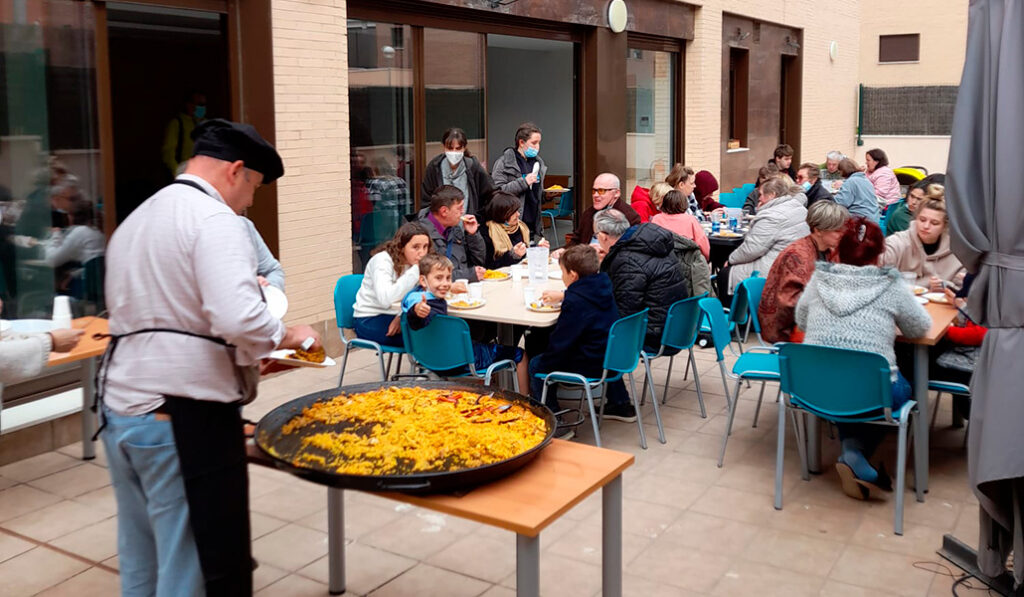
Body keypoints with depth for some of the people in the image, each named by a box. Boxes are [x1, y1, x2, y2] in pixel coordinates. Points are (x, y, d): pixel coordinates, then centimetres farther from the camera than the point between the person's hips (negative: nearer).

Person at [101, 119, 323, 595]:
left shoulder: (133, 221, 18)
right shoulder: (214, 220, -11)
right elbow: (237, 318, -25)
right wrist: (288, 336, -6)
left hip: (119, 407, 9)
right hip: (185, 415, -9)